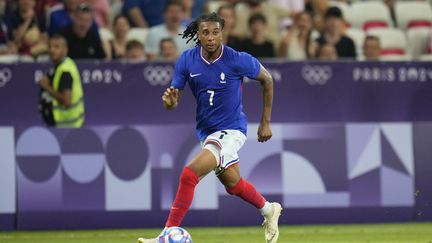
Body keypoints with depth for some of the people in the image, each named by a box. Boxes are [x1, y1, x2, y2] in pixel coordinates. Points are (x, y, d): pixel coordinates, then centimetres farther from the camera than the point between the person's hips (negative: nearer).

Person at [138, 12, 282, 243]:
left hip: (231, 130, -6)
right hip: (206, 130, 6)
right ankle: (269, 210, 51)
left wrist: (265, 122, 1)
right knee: (233, 183, 23)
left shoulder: (237, 60, -20)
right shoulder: (187, 61, -9)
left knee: (189, 174, -22)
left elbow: (267, 79, -2)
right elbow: (175, 101, -4)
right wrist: (170, 101, -30)